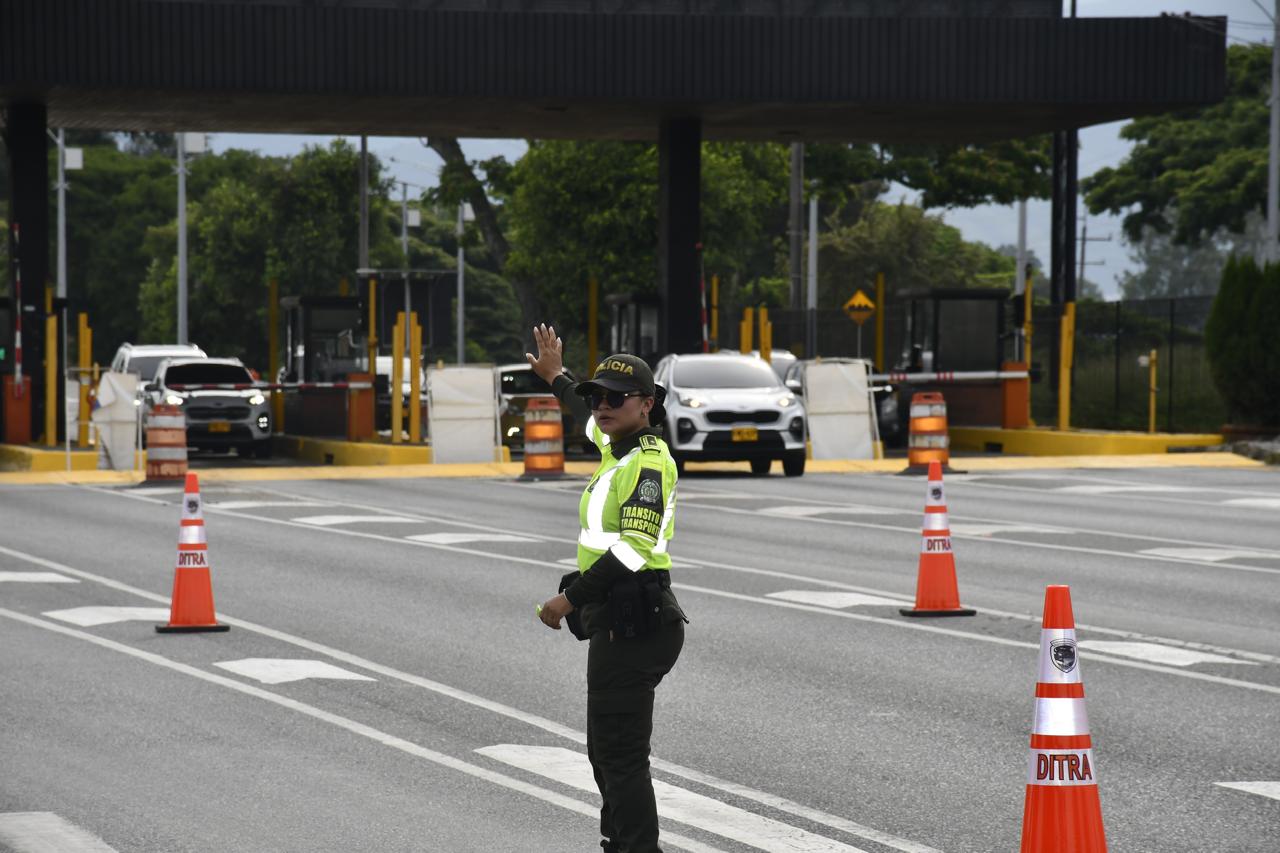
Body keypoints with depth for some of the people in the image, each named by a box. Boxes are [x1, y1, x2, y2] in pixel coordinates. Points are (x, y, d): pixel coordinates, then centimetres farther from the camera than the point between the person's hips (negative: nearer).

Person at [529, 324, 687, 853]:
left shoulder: (649, 462, -14)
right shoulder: (621, 447, 14)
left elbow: (634, 549, -25)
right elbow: (595, 421, 40)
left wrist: (570, 599, -21)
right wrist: (556, 379, 54)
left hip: (631, 624, -10)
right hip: (618, 623, 10)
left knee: (621, 754, -11)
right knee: (606, 750, 18)